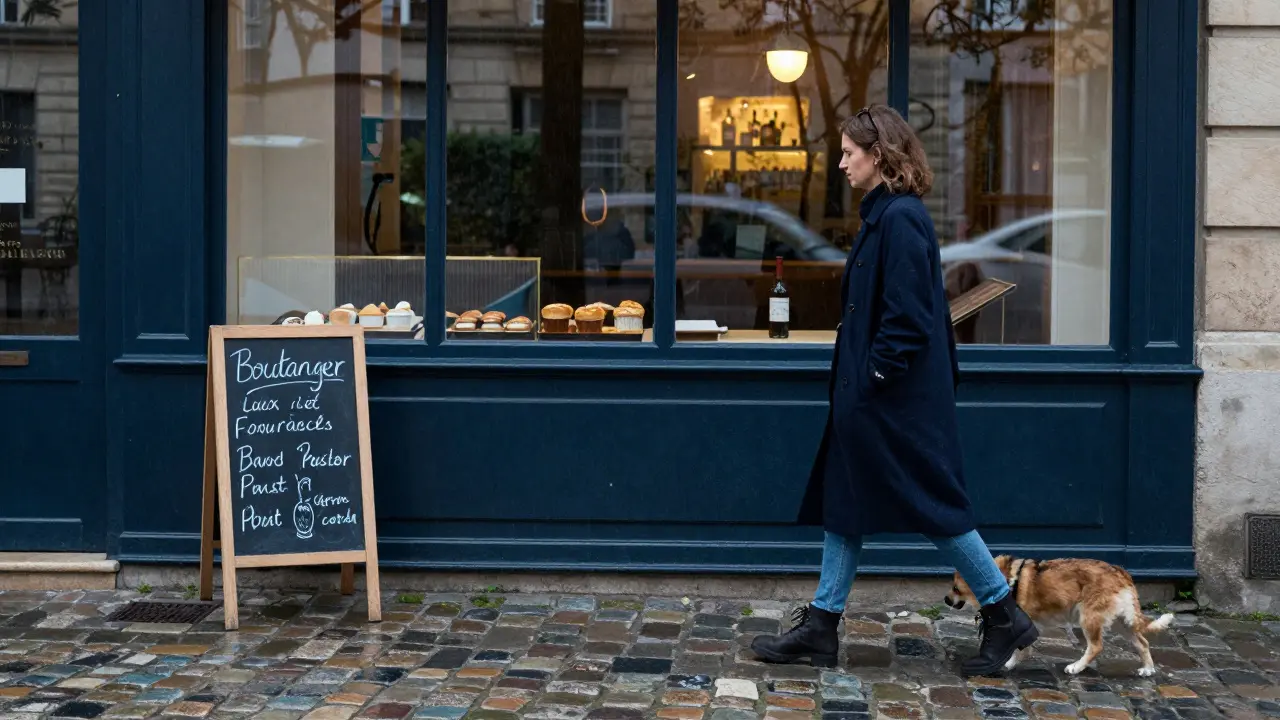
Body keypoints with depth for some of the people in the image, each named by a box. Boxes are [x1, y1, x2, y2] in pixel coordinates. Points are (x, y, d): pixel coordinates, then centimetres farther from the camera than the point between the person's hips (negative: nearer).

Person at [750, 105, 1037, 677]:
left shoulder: (900, 218, -18)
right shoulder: (884, 214, 13)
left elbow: (907, 314, -22)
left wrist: (874, 377, -19)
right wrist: (857, 382, 16)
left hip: (897, 398, -11)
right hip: (870, 395, 11)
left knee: (932, 504, -1)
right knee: (843, 500, 11)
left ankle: (1004, 618, 12)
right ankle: (820, 628, 17)